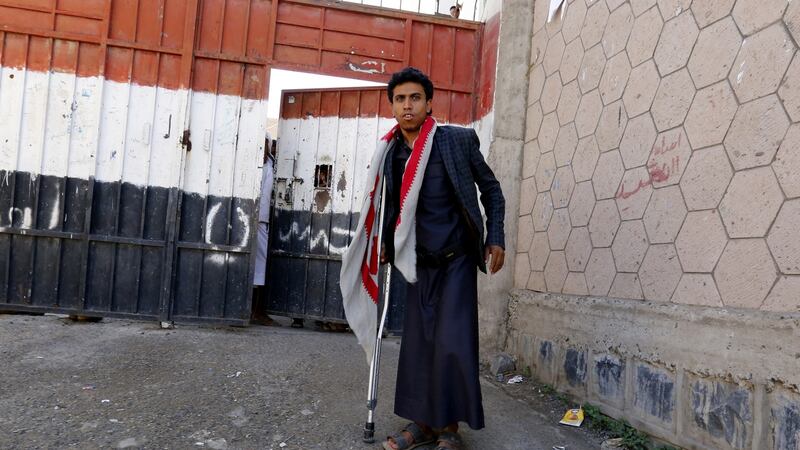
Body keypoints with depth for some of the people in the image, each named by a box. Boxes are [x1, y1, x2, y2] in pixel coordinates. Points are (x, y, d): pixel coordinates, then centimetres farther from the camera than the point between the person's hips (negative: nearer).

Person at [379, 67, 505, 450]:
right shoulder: (392, 153, 2)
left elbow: (491, 189, 1)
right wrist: (386, 244, 6)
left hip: (456, 260, -4)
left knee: (452, 343, -8)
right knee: (417, 343, 6)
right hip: (419, 264, 4)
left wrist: (495, 237, -7)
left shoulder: (459, 140, -9)